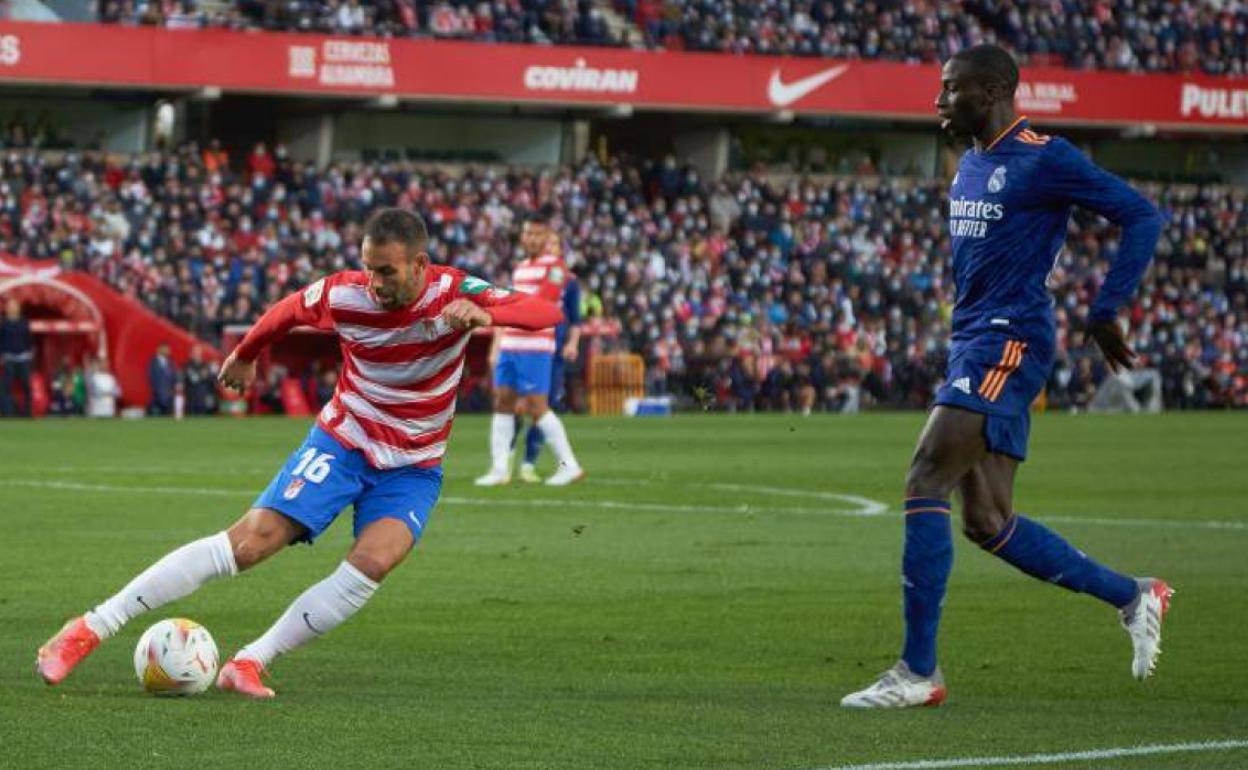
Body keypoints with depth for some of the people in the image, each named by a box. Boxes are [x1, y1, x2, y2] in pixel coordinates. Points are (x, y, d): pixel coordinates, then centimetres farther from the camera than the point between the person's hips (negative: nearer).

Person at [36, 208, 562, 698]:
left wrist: (485, 314, -50)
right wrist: (244, 354, 23)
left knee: (374, 561, -27)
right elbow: (288, 310, 7)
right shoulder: (344, 295, -16)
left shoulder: (453, 293, -19)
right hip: (342, 440, 0)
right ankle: (90, 629, -10)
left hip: (413, 468, 1)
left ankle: (249, 664, -18)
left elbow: (546, 312, -31)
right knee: (250, 542, -14)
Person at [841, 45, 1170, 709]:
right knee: (987, 523, 8)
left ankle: (918, 672, -14)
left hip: (1008, 345, -10)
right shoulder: (969, 167, 17)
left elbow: (1141, 216, -10)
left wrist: (1104, 312, -12)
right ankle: (1132, 597, 22)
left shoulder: (1044, 160, -10)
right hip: (971, 347, 10)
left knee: (924, 487, -16)